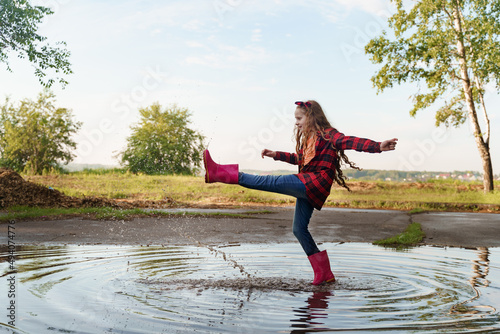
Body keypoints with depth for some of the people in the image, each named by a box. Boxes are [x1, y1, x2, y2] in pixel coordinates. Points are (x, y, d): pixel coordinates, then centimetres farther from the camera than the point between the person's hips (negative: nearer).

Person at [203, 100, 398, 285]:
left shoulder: (327, 134, -3)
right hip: (306, 188, 10)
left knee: (272, 182, -19)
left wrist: (378, 146, -30)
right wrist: (276, 155, 31)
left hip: (316, 183, -10)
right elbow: (298, 158, 38)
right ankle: (324, 273, 13)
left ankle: (222, 174, -20)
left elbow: (350, 142, -16)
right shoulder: (307, 138, 23)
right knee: (299, 229, 9)